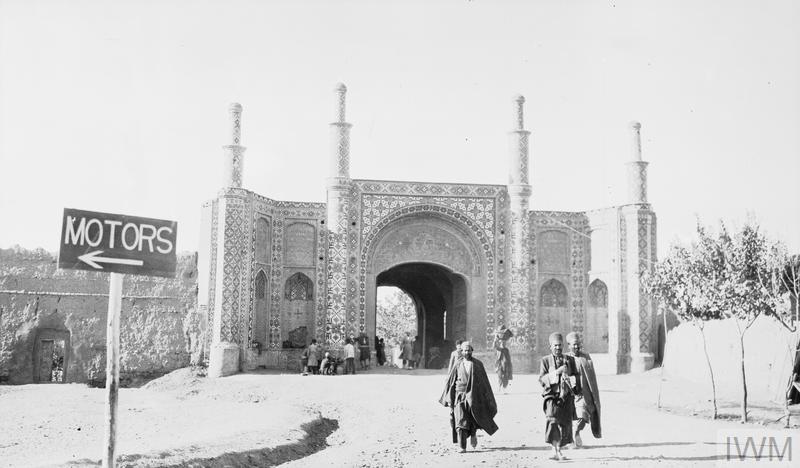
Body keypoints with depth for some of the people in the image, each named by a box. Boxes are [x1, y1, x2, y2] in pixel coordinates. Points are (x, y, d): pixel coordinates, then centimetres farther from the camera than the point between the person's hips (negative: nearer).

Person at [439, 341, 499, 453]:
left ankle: (473, 434, 37)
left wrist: (488, 399, 3)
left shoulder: (478, 364, 3)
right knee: (461, 421, -9)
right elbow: (450, 382, 7)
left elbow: (485, 382, 5)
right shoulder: (458, 365, 5)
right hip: (460, 396, 0)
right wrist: (449, 399, 3)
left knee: (474, 420, 4)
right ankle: (462, 447, -7)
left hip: (474, 396, 0)